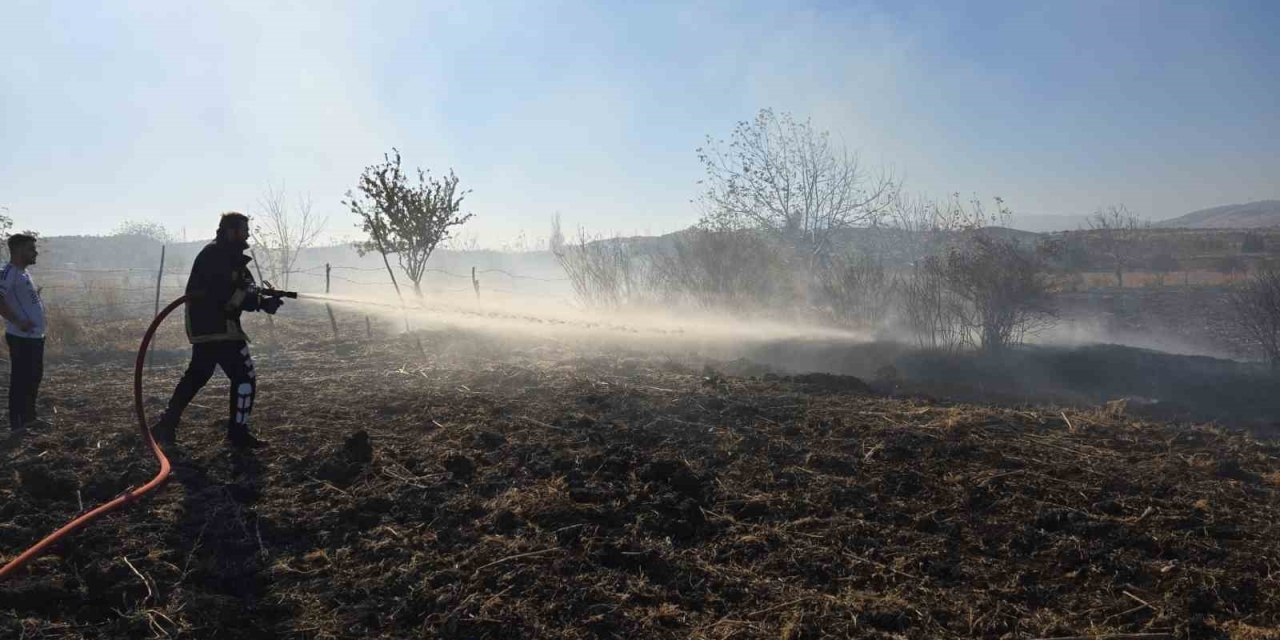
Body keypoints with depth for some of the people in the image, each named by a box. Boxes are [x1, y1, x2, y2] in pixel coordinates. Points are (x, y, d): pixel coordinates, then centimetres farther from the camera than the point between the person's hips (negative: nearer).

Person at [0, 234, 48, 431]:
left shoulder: (23, 272, 16)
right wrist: (18, 322, -25)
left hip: (34, 336, 10)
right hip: (21, 337, -10)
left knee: (34, 377, 16)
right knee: (20, 378, -3)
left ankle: (29, 417, 26)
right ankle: (17, 422, 4)